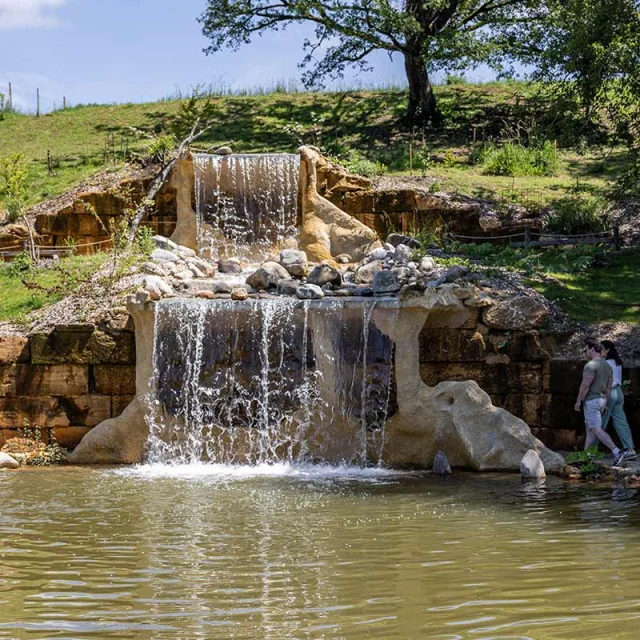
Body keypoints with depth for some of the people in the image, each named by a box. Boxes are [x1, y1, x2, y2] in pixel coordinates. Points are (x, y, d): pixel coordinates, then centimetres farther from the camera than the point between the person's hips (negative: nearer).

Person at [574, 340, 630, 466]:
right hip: (601, 400, 10)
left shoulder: (591, 365, -18)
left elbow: (585, 385, -22)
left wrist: (578, 401, -14)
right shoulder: (607, 366, 11)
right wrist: (605, 404, 19)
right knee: (589, 428, 15)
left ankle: (618, 453, -21)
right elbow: (608, 387, 14)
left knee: (597, 430, -11)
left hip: (591, 400, -10)